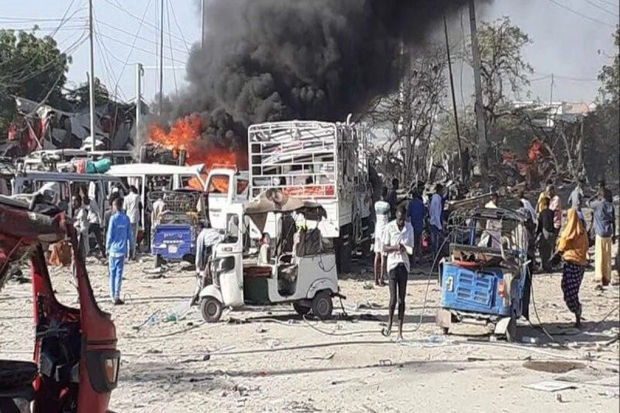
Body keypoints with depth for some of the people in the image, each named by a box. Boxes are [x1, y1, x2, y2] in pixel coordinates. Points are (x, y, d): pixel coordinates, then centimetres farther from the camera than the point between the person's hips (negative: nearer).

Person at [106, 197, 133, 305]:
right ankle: (117, 296, -4)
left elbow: (109, 235, -6)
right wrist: (130, 248, 16)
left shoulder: (113, 218, -7)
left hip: (113, 249, -2)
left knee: (112, 272, 8)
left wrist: (107, 248, 4)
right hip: (122, 250, 2)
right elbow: (130, 235, 6)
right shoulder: (126, 218, 2)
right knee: (119, 273, 2)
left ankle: (113, 296, 10)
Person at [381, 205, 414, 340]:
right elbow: (384, 249, -2)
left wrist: (406, 249, -13)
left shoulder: (409, 228, 5)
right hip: (393, 264, -3)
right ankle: (390, 323, 15)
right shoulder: (389, 228, -5)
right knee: (393, 297, -9)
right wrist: (395, 248, -21)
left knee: (402, 299, 2)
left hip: (404, 264, 3)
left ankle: (400, 331, 5)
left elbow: (411, 247, 10)